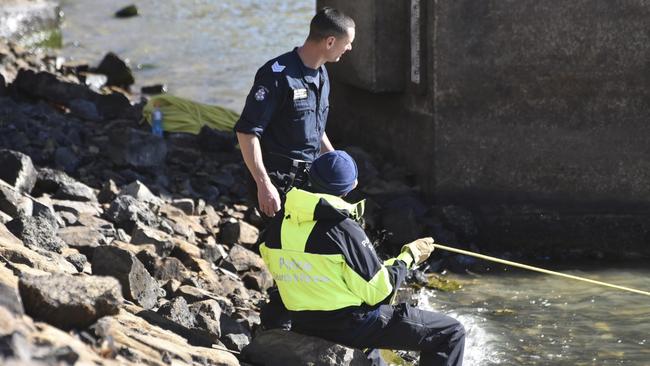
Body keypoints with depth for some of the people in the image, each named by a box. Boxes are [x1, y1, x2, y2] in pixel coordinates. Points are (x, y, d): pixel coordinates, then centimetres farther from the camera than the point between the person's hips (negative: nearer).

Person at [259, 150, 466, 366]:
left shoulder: (278, 225, -2)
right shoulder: (344, 230, -21)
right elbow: (377, 292, -16)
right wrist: (409, 256, -2)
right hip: (351, 326, -8)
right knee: (451, 333, -5)